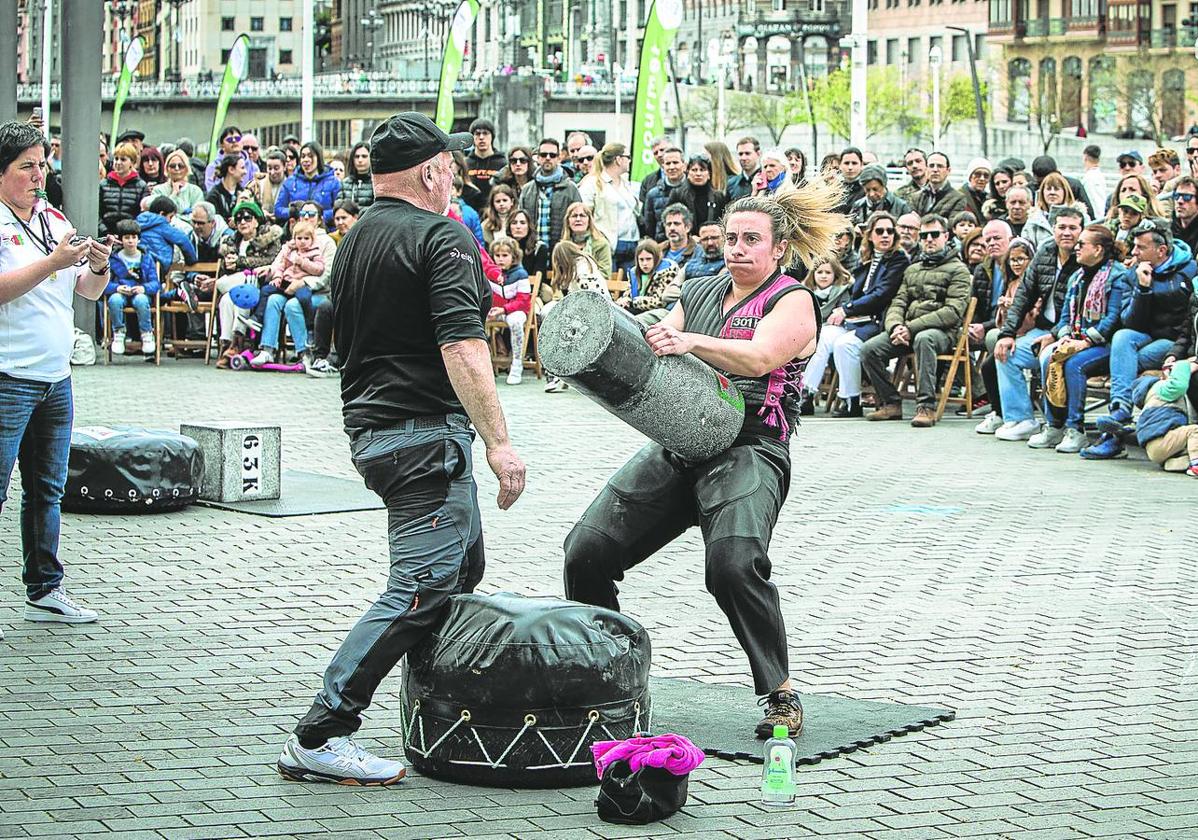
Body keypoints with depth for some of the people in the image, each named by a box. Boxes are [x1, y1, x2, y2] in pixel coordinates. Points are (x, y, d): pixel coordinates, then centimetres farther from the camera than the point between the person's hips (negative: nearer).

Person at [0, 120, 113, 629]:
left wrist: (98, 266, -5)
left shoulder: (54, 221, 14)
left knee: (47, 490, 13)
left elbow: (89, 291, 16)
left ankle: (44, 591, 21)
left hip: (56, 378, 8)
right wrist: (54, 262, -23)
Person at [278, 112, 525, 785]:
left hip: (369, 426, 10)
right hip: (427, 431, -10)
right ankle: (319, 737, -15)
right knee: (424, 588, -11)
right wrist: (499, 441, -24)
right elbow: (460, 346, -23)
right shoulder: (444, 237, -13)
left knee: (464, 566, 20)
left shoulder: (356, 240, 15)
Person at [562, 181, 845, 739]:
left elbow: (757, 357, -16)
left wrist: (689, 341, -33)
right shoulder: (699, 294, 21)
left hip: (748, 450, -6)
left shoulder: (792, 301, 3)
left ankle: (781, 694, -17)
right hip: (674, 446, 6)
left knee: (733, 564, -32)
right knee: (587, 550, -8)